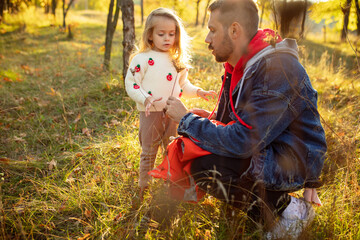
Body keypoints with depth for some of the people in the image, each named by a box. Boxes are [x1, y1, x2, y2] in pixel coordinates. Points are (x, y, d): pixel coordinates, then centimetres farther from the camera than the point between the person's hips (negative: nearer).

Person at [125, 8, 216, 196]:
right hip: (150, 113, -5)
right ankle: (144, 186, 22)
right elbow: (130, 83, -10)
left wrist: (197, 92, 3)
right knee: (149, 152, 7)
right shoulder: (142, 59, -8)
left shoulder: (177, 60, 9)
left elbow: (183, 85, 19)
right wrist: (145, 99, -25)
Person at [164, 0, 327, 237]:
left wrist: (186, 119, -18)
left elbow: (242, 141, -29)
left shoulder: (278, 69, -26)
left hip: (292, 162, -10)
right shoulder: (242, 64, 5)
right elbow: (240, 126, 13)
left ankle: (288, 208, -7)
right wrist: (205, 119, -7)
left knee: (203, 167, -25)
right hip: (263, 147, 10)